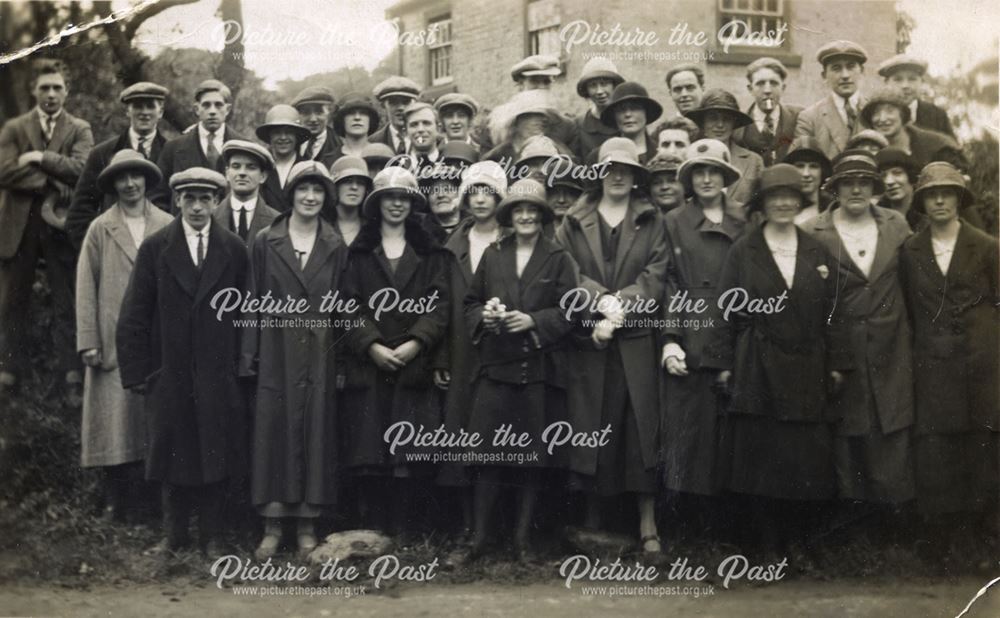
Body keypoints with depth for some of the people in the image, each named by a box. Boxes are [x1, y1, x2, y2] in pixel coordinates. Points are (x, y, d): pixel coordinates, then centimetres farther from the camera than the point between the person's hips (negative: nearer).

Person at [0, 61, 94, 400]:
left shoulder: (80, 130, 8)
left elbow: (81, 168, -9)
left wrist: (40, 158, -12)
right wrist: (54, 183, -12)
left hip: (61, 226, -1)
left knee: (67, 304, -1)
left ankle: (72, 376, 2)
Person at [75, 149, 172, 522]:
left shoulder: (168, 227, 6)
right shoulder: (100, 229, 5)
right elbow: (86, 287, 3)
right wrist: (88, 340, -4)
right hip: (113, 341, -1)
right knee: (115, 420, 0)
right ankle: (116, 502, 9)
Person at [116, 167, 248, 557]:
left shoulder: (234, 249, 3)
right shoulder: (155, 248, 1)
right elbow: (133, 317, 0)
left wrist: (240, 362, -4)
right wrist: (136, 372, -5)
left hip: (218, 375, 0)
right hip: (168, 374, 0)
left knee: (214, 453, 5)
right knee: (172, 453, 7)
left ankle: (211, 537, 18)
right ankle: (174, 535, 21)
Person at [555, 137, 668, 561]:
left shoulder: (652, 224, 10)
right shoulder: (574, 223, 11)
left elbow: (654, 279, -1)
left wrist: (618, 311, -12)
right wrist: (602, 302, -15)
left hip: (635, 340, -1)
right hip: (587, 340, 1)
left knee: (641, 428, -4)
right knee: (590, 427, 2)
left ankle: (647, 526, -2)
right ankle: (592, 520, 12)